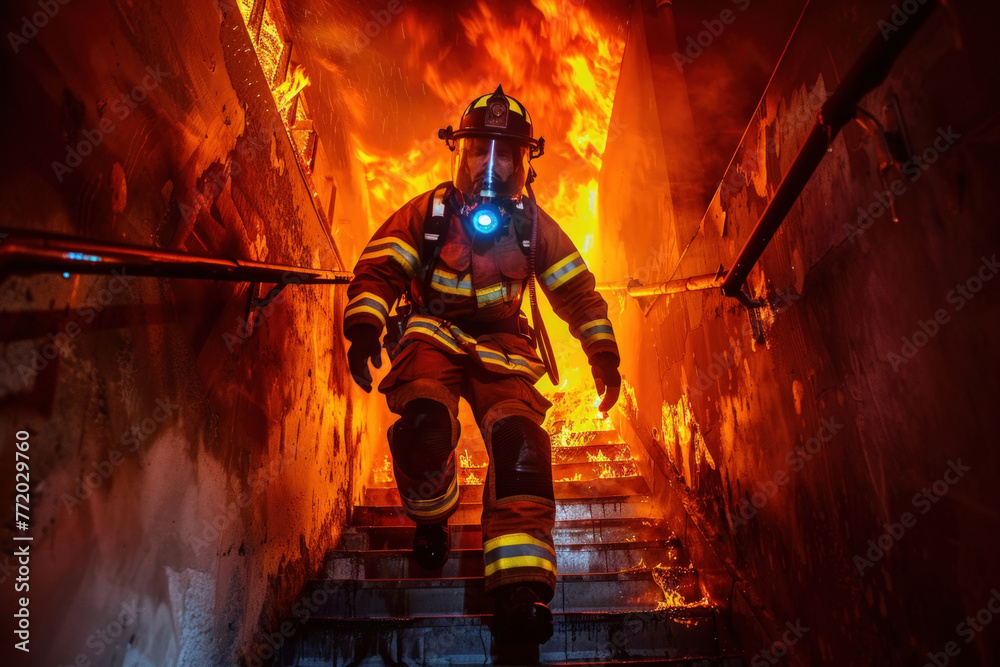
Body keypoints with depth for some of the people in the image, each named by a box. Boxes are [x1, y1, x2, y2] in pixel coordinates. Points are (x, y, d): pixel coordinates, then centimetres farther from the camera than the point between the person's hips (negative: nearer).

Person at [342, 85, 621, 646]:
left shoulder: (533, 225, 8)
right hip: (433, 334, -1)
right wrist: (365, 328, -19)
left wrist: (604, 355, 5)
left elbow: (578, 290, 12)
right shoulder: (429, 212, 4)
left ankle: (520, 590, -25)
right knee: (424, 421, -30)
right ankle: (433, 521, 3)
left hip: (500, 346, 2)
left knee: (520, 440, -24)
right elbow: (379, 269, -2)